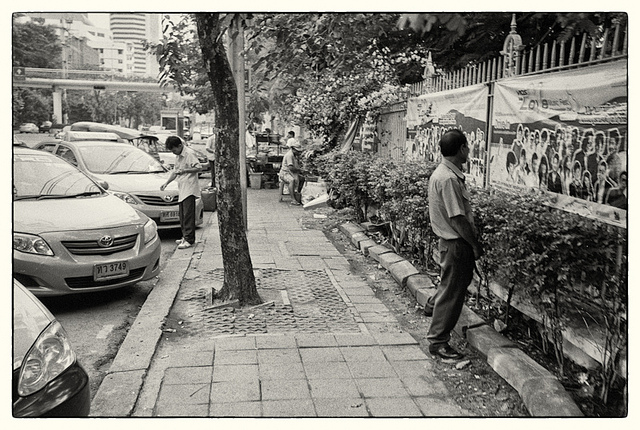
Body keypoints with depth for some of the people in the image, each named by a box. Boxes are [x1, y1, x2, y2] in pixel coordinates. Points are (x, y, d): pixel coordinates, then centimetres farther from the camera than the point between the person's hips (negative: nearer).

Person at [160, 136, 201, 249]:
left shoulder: (190, 154, -10)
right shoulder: (178, 156, 19)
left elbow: (198, 168, -14)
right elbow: (175, 171, 26)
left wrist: (185, 170, -22)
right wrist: (166, 183, 18)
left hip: (189, 189, -9)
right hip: (181, 189, 9)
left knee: (188, 214, -10)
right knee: (182, 214, 10)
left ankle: (189, 240, -9)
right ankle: (185, 237, 17)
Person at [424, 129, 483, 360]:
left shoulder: (443, 173, 8)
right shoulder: (449, 179, -25)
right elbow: (457, 218, -25)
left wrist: (472, 242, 18)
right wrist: (476, 245, -14)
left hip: (452, 240, 10)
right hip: (456, 243, -10)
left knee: (462, 278, 29)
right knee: (452, 291, 0)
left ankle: (433, 305, 49)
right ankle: (438, 341, 11)